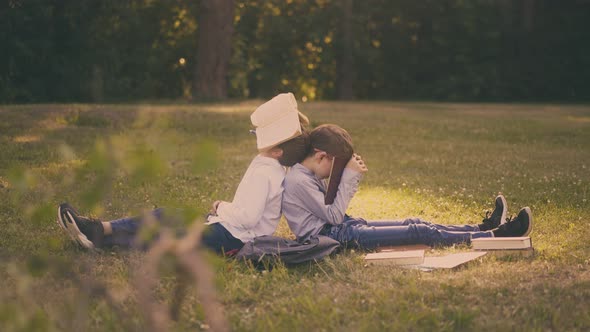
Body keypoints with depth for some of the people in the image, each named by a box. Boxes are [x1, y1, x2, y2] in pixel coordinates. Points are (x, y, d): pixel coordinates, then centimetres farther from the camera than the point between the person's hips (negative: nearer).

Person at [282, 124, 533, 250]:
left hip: (342, 228, 10)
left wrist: (353, 177, 3)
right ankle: (496, 235, -9)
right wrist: (349, 176, -15)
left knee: (413, 224, 9)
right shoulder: (298, 181, -18)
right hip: (331, 237, -10)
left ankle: (484, 227, 16)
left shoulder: (308, 175, 14)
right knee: (418, 233, -12)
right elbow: (335, 215, -19)